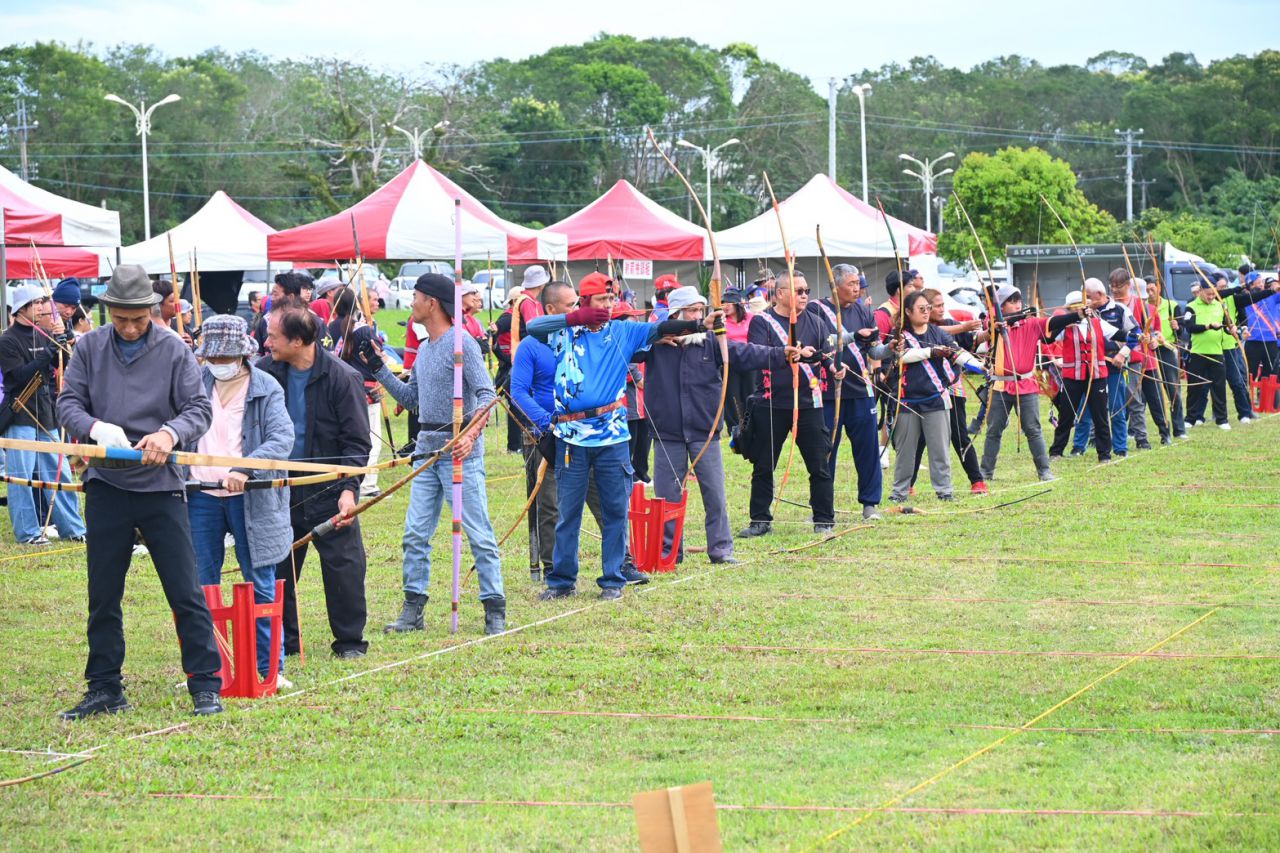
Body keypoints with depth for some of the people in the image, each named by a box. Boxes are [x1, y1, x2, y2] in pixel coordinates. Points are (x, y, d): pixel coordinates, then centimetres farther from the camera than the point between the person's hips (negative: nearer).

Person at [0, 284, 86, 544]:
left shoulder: (43, 335, 12)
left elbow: (65, 363, 5)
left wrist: (61, 338, -10)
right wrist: (47, 355, -24)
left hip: (46, 413, 6)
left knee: (58, 471, 8)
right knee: (21, 475, -3)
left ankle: (72, 527, 14)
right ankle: (28, 531, 2)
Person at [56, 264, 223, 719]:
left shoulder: (175, 351, -3)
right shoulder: (89, 348, 2)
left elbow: (199, 408, -6)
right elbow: (68, 403, 0)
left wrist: (170, 433, -26)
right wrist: (96, 428, -22)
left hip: (160, 485, -2)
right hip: (106, 486, 2)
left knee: (185, 591, -3)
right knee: (103, 595, 9)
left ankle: (205, 685, 3)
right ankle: (104, 689, 18)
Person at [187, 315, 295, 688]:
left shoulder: (266, 389, -3)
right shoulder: (196, 382, 9)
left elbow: (282, 439, -16)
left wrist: (244, 469, -30)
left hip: (250, 499, -3)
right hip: (200, 498, 3)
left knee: (260, 587, 3)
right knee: (200, 587, 6)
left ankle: (271, 670, 10)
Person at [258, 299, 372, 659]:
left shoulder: (342, 378, -11)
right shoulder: (266, 371, 0)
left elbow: (357, 442, -9)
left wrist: (348, 489, -18)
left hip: (328, 493, -4)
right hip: (281, 491, 4)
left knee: (343, 567, 0)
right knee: (278, 568, 7)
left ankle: (350, 640, 13)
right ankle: (282, 639, 19)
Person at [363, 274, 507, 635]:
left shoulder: (461, 343, -11)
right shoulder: (424, 348, 16)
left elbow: (486, 394, -17)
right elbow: (410, 398, 24)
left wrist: (471, 434, -30)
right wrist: (379, 368, 17)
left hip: (459, 450, -9)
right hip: (427, 449, 9)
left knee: (479, 534, -5)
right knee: (415, 534, 7)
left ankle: (495, 609, -1)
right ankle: (413, 609, 13)